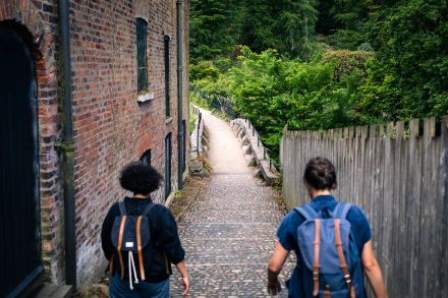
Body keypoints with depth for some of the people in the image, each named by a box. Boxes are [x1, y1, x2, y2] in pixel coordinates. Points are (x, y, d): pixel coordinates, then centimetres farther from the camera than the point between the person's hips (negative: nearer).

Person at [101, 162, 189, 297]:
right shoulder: (160, 214, -15)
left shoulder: (116, 211, -5)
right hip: (154, 276, -2)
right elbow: (173, 247, -14)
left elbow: (107, 244, 6)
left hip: (122, 276, 3)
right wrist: (184, 274, -5)